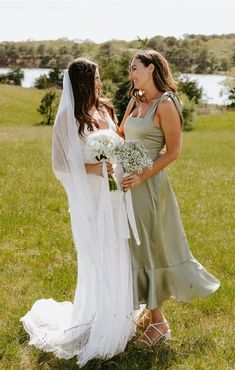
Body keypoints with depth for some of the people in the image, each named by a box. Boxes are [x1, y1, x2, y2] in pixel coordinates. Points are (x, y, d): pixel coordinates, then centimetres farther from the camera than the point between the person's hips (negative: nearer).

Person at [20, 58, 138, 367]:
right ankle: (95, 322, 20)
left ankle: (116, 316, 31)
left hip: (113, 195, 7)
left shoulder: (105, 110, 8)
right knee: (96, 258, 3)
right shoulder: (69, 118, -12)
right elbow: (62, 164, -11)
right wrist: (92, 168, -22)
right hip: (89, 198, -6)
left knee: (116, 255, 14)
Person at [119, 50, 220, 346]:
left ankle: (158, 322, 13)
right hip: (129, 181, 8)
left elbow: (173, 151, -13)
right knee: (138, 245, 13)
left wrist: (142, 176, -19)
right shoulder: (135, 101, 9)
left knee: (149, 246, 0)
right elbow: (121, 134, 21)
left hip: (149, 184, -7)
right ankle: (152, 311, 27)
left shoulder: (165, 104, -13)